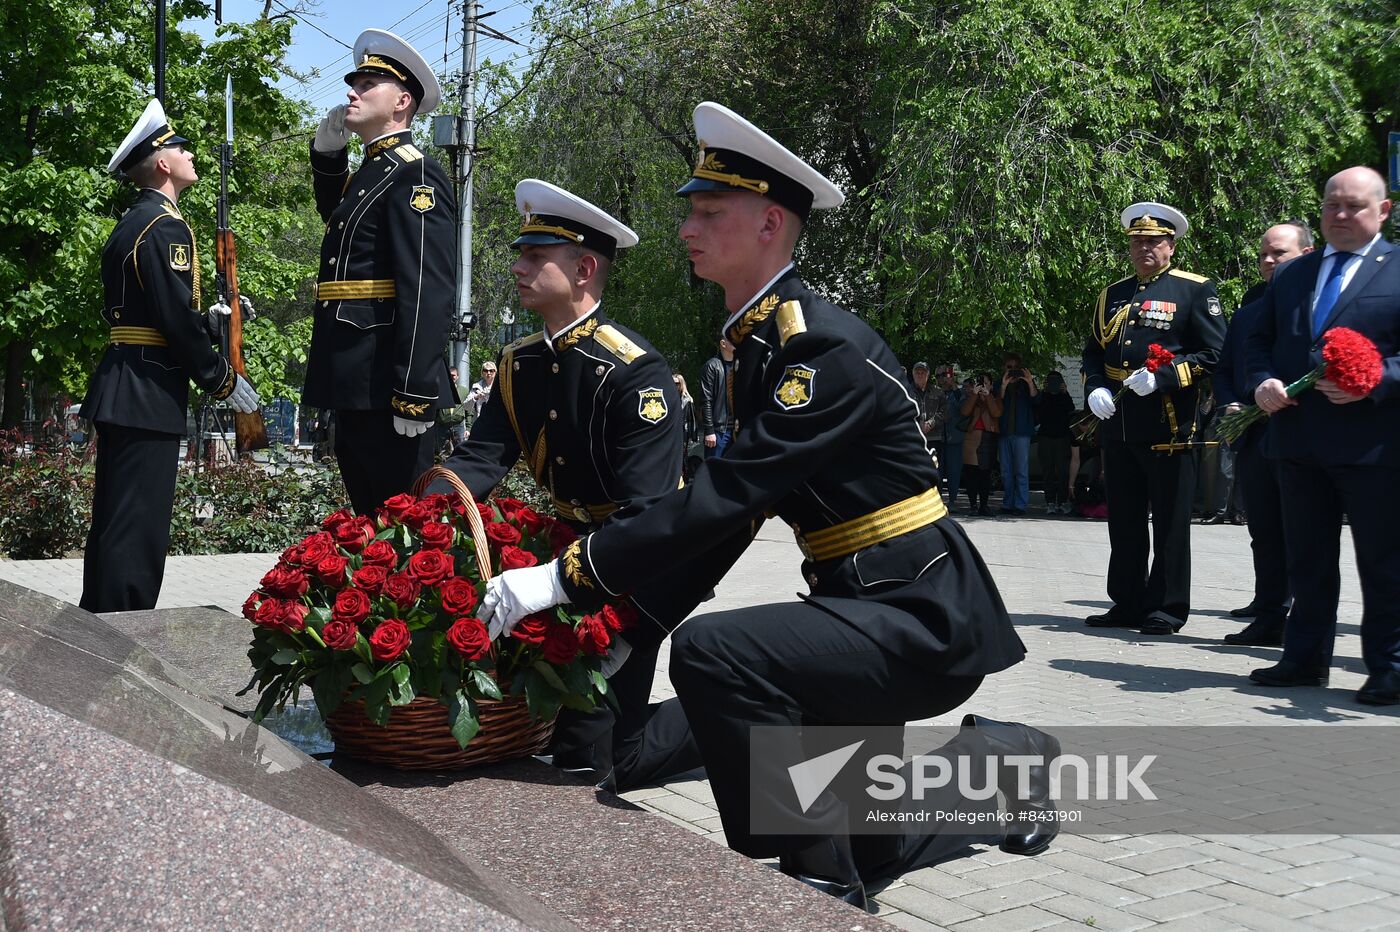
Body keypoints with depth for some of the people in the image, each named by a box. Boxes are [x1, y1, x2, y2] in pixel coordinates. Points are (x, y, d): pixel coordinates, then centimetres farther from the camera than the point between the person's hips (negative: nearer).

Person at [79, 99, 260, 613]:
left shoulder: (130, 224, 18)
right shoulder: (165, 225, -13)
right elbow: (176, 320, -19)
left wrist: (212, 317, 15)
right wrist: (224, 380, -11)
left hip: (122, 390, 10)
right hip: (149, 394, -10)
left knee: (114, 524, 16)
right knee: (139, 529, -7)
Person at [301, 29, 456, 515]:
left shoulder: (414, 174, -10)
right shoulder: (367, 173, 19)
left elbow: (428, 291, -20)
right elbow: (333, 213, 42)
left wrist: (415, 395, -26)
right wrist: (326, 153, 23)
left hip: (387, 382, -10)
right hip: (357, 382, 10)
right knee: (371, 521, 14)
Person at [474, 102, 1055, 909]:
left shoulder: (827, 347, -20)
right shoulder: (761, 347, 10)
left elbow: (726, 498, -27)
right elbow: (728, 508, 14)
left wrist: (565, 577, -25)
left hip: (923, 619, -10)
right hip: (868, 608, 10)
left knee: (713, 652, -30)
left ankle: (819, 890, -13)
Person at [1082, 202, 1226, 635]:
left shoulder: (1195, 290, 0)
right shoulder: (1113, 294, 17)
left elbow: (1215, 354, -6)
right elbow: (1093, 352, 20)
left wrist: (1162, 378, -17)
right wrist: (1095, 389, 0)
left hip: (1168, 425, -6)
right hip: (1117, 425, 6)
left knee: (1170, 522, 1)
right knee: (1124, 522, 11)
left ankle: (1168, 608, 8)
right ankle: (1127, 603, 19)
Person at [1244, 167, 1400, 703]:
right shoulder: (1290, 276, 16)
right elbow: (1258, 341, 16)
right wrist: (1262, 381, -3)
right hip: (1299, 439, 5)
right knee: (1307, 559, 13)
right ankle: (1305, 659, 22)